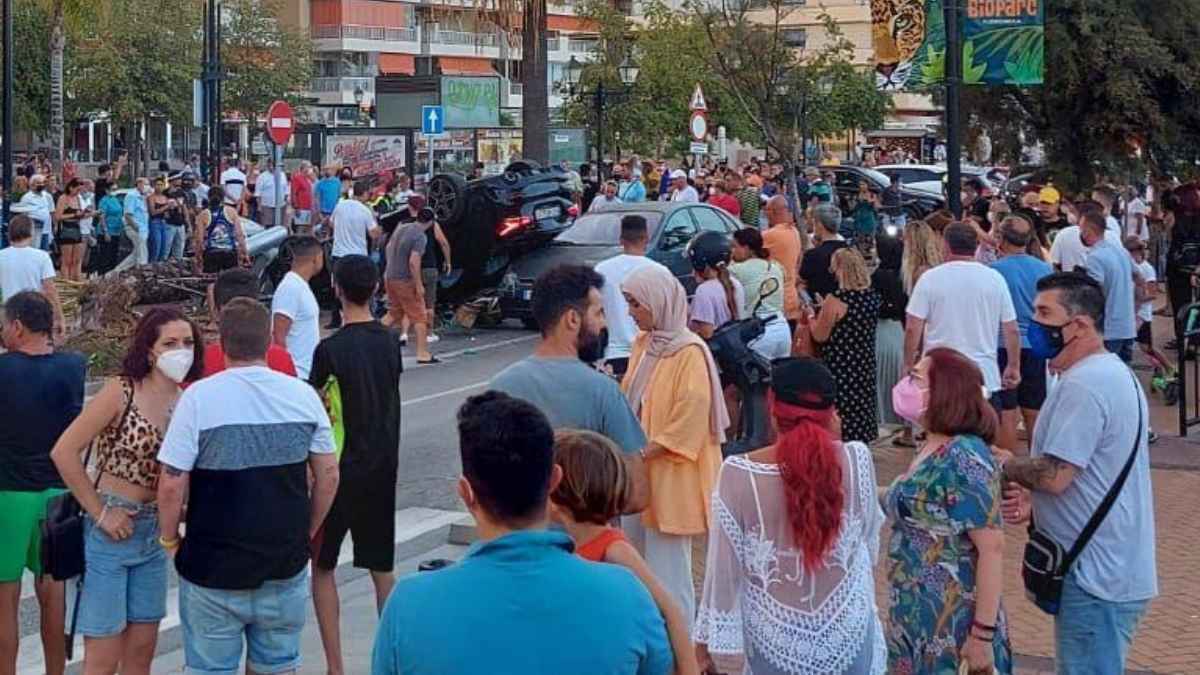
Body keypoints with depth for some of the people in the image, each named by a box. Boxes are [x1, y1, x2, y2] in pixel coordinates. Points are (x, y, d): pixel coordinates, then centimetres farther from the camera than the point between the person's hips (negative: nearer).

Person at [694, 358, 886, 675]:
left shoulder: (740, 473, -20)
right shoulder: (856, 460, -15)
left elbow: (724, 566, -12)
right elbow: (868, 538, 3)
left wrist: (705, 638, 1)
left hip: (777, 644, -1)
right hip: (847, 636, 1)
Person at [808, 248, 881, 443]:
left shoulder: (835, 299, -18)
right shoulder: (873, 297, 3)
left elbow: (820, 336, -13)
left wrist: (811, 317, 4)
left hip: (839, 368, -7)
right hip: (865, 366, 7)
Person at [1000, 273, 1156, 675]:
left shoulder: (1083, 385, -21)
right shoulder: (1112, 372, 14)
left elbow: (1054, 475, -24)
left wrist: (1003, 467, -6)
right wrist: (1033, 504, 4)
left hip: (1096, 577, -10)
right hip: (1116, 567, 10)